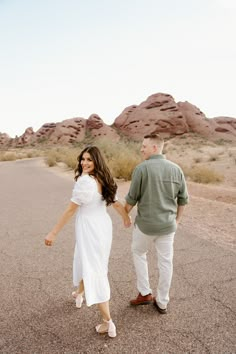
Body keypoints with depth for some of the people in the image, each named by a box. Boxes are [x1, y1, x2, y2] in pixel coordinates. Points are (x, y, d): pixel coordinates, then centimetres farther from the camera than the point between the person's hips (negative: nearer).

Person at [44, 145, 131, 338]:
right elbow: (117, 203, 11)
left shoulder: (85, 181, -23)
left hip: (90, 229, -8)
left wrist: (53, 233, -13)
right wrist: (127, 219, 28)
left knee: (94, 271, 2)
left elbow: (71, 209, -21)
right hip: (103, 225, 9)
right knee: (84, 260, 30)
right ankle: (80, 292, 58)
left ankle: (108, 322, 13)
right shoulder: (104, 179, 2)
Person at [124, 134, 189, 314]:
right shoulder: (176, 169, -1)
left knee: (139, 253, 23)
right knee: (166, 262, 15)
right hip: (168, 224, 4)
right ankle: (162, 302, 29)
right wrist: (177, 219, 18)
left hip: (145, 223, -3)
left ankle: (145, 293, 26)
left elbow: (132, 198, -10)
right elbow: (183, 199, 4)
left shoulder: (141, 168, -15)